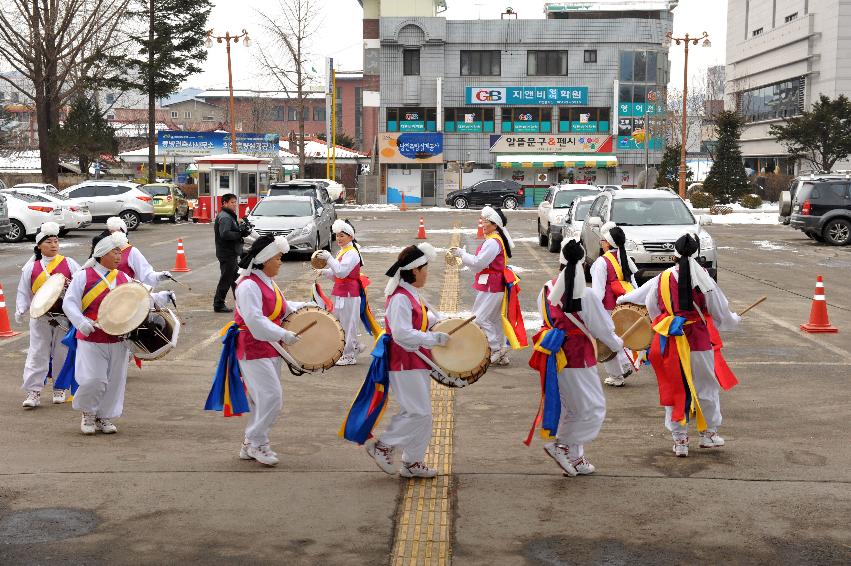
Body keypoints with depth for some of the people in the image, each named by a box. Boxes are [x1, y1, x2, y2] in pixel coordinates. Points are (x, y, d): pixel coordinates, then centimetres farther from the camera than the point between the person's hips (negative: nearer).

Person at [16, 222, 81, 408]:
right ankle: (34, 391, 3)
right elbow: (24, 292, 9)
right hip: (40, 317, 0)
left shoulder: (69, 264, 1)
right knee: (37, 353, -1)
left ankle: (60, 388, 21)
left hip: (64, 316, 0)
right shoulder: (31, 267, 4)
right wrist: (20, 311, -3)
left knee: (62, 353, 7)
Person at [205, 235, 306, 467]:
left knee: (263, 400, 13)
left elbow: (281, 308, 27)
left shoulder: (268, 282, 13)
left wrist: (302, 307, 9)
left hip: (271, 349, 10)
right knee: (272, 397, -14)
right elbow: (255, 320, -27)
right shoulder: (248, 285, -18)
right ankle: (257, 443, 1)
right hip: (253, 350, -10)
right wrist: (283, 335, -30)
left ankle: (250, 446, 23)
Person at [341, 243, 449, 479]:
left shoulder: (413, 295, 13)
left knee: (420, 414, 13)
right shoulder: (400, 298, -20)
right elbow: (402, 333, -28)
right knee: (419, 414, -9)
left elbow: (428, 317, 27)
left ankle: (413, 462, 21)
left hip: (418, 363, 11)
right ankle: (383, 447, 4)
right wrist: (435, 338, -24)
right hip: (405, 365, -11)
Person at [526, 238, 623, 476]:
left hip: (553, 356, 7)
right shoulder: (586, 295, -17)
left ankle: (575, 459, 25)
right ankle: (562, 446, 1)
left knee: (570, 409, 18)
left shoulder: (547, 289, 0)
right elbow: (603, 328, -8)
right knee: (593, 408, 7)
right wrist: (618, 344, 10)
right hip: (578, 358, -7)